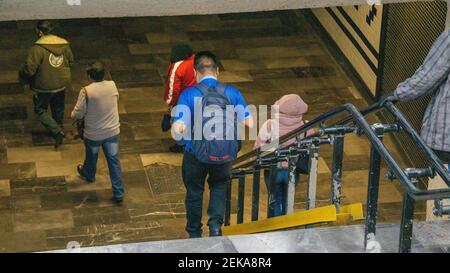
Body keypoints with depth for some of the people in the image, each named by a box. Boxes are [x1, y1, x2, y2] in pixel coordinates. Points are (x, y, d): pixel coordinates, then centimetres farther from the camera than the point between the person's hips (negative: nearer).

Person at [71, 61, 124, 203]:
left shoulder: (86, 91, -24)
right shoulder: (112, 86, -10)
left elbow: (78, 113, -16)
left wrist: (74, 114, 7)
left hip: (93, 134, -2)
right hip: (113, 131, 2)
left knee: (91, 156, 27)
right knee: (114, 160, 10)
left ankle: (89, 174, 57)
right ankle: (118, 193, 11)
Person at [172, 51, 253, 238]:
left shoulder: (189, 94, -14)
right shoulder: (232, 92, -6)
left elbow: (178, 129, -21)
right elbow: (249, 123, -4)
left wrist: (176, 127, 1)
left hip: (196, 155, -1)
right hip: (225, 155, 2)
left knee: (194, 192, 21)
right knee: (219, 187, 28)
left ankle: (194, 235, 37)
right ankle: (216, 224, 8)